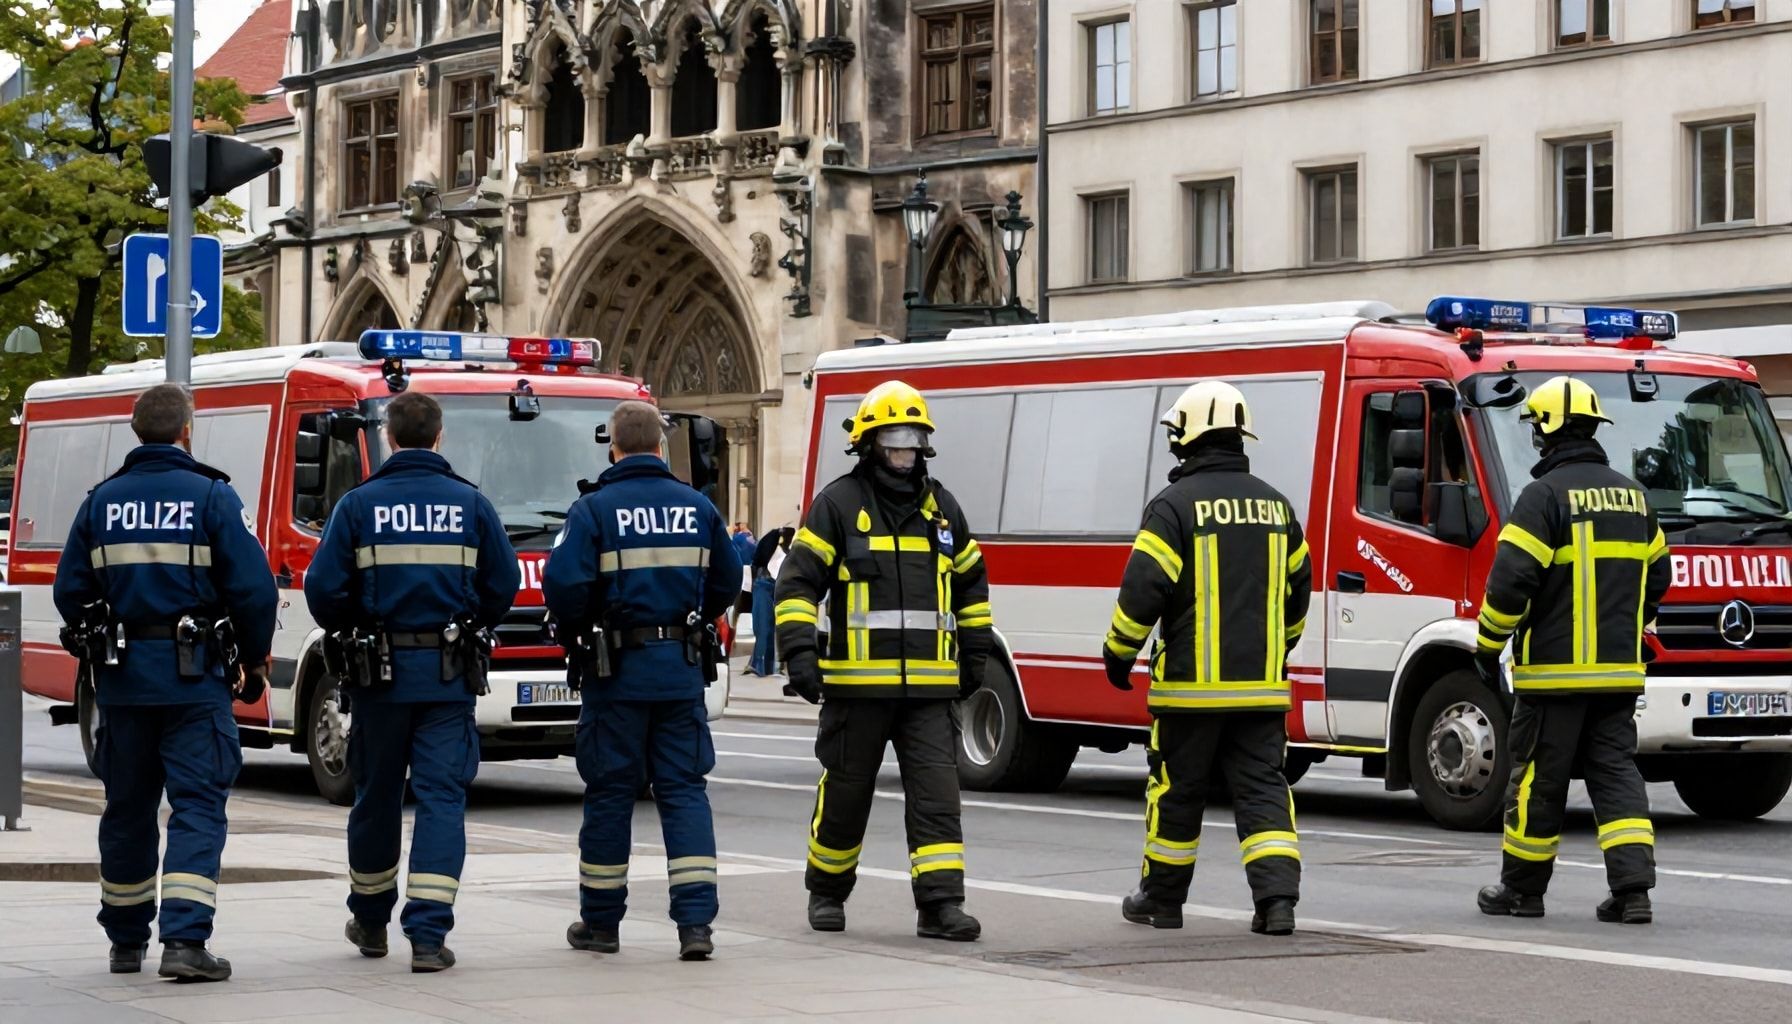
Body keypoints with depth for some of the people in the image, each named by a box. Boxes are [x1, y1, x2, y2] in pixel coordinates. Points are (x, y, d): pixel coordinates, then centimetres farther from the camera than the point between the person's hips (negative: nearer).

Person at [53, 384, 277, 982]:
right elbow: (253, 589, -10)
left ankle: (126, 942, 23)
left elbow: (70, 591, 7)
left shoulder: (102, 501, 5)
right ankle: (184, 939, -16)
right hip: (195, 676, -4)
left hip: (122, 679, 4)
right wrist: (254, 661, 5)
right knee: (197, 805, -4)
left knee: (127, 808, 14)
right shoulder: (212, 497, -7)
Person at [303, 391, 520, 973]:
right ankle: (428, 934, -12)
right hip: (449, 675, 0)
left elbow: (323, 588, -6)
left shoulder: (359, 505, -4)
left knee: (377, 796, 14)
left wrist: (348, 632, 14)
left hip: (380, 672, 1)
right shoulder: (471, 504, -1)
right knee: (441, 796, -1)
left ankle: (370, 922, 29)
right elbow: (503, 585, 1)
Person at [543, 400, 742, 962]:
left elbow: (563, 584, -15)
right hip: (683, 668, 3)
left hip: (617, 669, -3)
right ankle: (696, 922, -7)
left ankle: (601, 921, 15)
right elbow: (725, 583, 12)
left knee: (610, 791, 7)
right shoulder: (698, 508, 4)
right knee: (683, 789, 4)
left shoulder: (594, 510, -8)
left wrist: (577, 632, 4)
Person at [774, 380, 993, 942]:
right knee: (845, 792, 7)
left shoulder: (941, 507, 12)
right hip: (858, 681, -3)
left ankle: (940, 904, -11)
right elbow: (798, 580, -6)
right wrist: (798, 651, -16)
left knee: (936, 794, -7)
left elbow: (971, 581, 25)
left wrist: (975, 652, 23)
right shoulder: (838, 504, -2)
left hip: (929, 685, 3)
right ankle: (827, 892, 26)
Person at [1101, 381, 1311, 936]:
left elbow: (1143, 589, -14)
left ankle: (1161, 898, 20)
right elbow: (1298, 589, 19)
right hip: (1261, 684, 4)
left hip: (1191, 683, -4)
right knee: (1262, 788, 4)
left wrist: (1119, 653, 1)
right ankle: (1277, 899, -10)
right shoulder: (1274, 505, 10)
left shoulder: (1175, 505, -10)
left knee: (1177, 790, 8)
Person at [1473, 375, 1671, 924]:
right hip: (1619, 671, 6)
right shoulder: (1631, 494, 12)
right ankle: (1633, 889, -6)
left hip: (1553, 670, -6)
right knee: (1616, 772, 6)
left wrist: (1488, 648, -5)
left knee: (1537, 777, 4)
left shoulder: (1545, 494, -11)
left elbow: (1510, 580, -16)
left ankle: (1522, 888, 14)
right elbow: (1657, 575, 21)